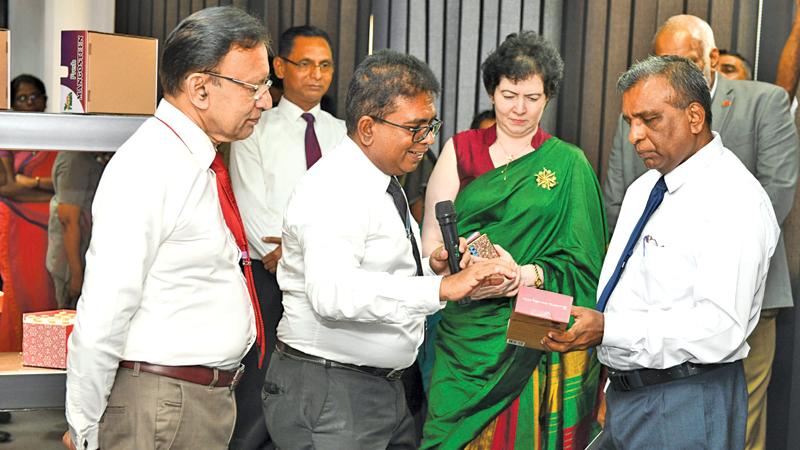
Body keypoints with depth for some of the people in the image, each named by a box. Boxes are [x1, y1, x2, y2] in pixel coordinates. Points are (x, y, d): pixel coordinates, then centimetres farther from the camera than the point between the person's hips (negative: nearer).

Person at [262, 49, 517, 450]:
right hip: (326, 394, -9)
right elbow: (332, 292, -33)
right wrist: (442, 287, -37)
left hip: (385, 388, 9)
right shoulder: (334, 189, -18)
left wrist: (433, 268, 1)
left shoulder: (385, 187, 13)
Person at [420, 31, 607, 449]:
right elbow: (431, 241, 2)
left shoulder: (568, 164, 4)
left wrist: (527, 275, -19)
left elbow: (579, 262, 0)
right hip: (466, 332, 1)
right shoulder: (460, 150, 8)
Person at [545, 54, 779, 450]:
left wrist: (608, 329, -28)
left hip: (686, 407, -8)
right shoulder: (643, 189, 13)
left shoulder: (735, 201, -16)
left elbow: (721, 328, -25)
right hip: (623, 397, 8)